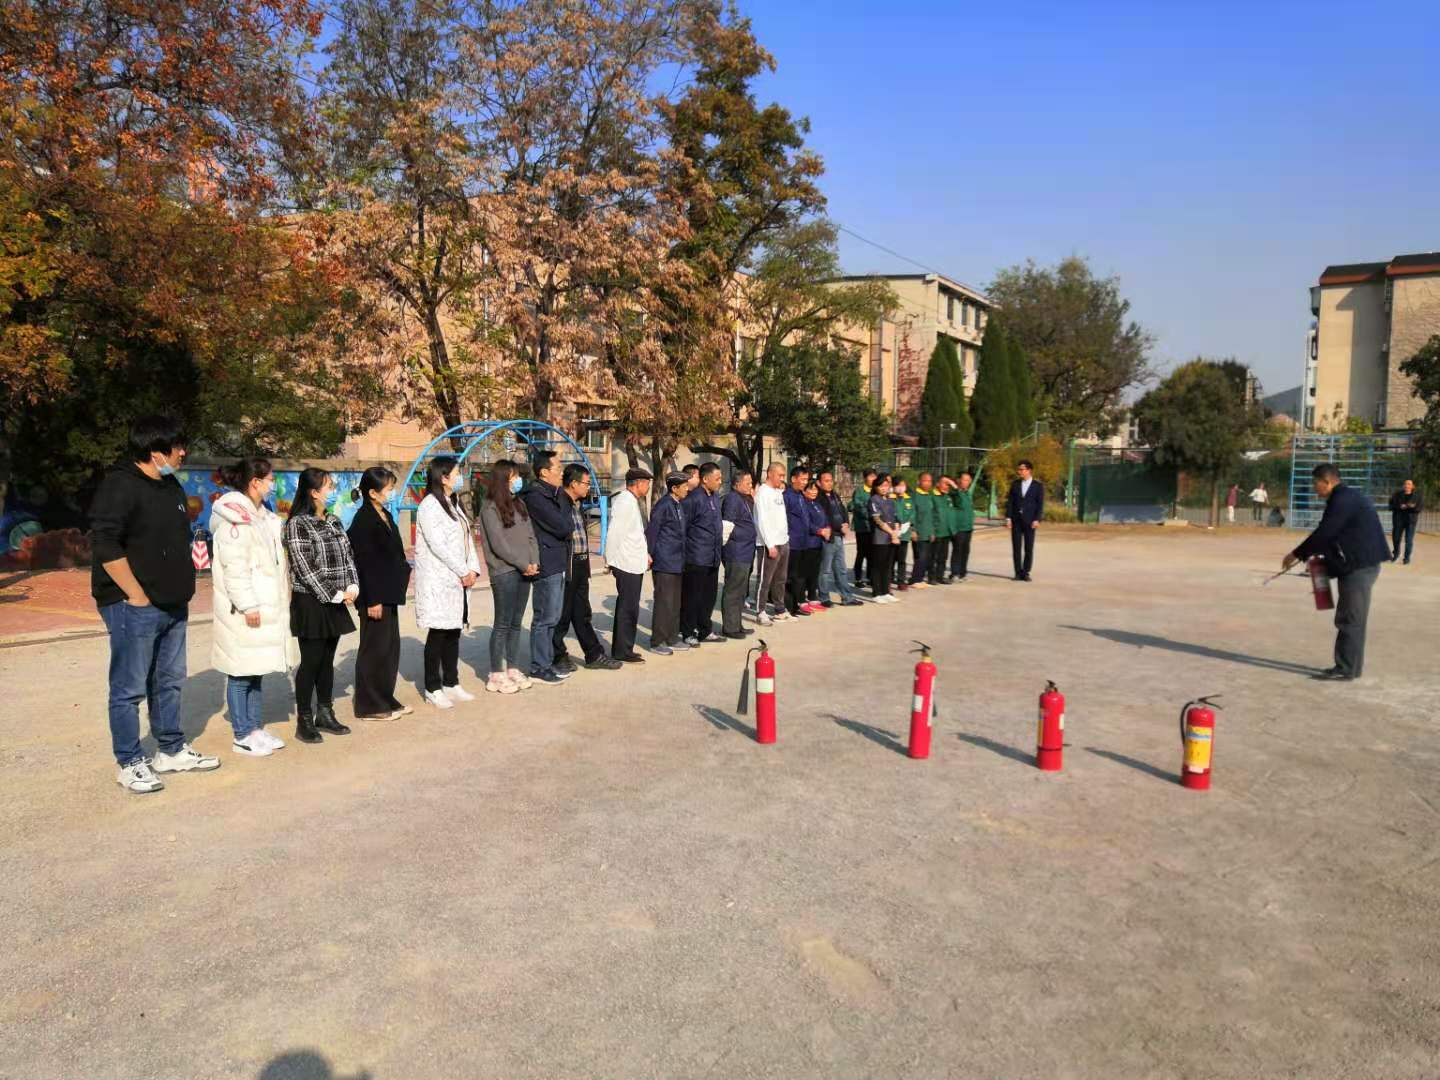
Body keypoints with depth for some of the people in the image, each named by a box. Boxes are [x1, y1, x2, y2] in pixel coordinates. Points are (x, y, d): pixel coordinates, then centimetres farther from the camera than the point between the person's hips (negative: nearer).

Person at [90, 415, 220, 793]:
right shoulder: (120, 485, -14)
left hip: (173, 605, 9)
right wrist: (136, 595, -19)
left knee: (169, 682, 17)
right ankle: (129, 764, 10)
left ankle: (172, 751, 28)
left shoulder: (171, 486, 14)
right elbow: (105, 543, -21)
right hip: (134, 606, -9)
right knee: (130, 689, 1)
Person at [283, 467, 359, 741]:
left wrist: (352, 587, -5)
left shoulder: (334, 521, 12)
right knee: (311, 661, -2)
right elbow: (304, 567, -16)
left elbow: (348, 556, 11)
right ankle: (304, 721, 8)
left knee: (327, 660, 12)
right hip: (310, 602, -6)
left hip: (335, 602, 7)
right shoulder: (297, 523, -10)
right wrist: (334, 595, -15)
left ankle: (325, 714, 21)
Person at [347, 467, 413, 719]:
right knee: (374, 649, 0)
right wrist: (372, 600, -19)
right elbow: (365, 563, -18)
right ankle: (369, 706, 10)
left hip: (389, 593, 9)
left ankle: (386, 700, 24)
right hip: (375, 595, -9)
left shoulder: (385, 516, 12)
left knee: (391, 647, 14)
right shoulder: (363, 520, -15)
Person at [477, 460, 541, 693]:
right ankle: (496, 675, 6)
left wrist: (534, 562, -4)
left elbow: (530, 535, 12)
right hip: (504, 572, -6)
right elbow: (498, 544, -13)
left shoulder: (519, 504, 15)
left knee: (516, 622, 11)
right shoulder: (490, 508, -7)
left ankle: (513, 668, 18)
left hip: (524, 571, 7)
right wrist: (524, 564, -12)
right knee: (502, 624, -2)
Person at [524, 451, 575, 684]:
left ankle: (547, 662, 26)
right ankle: (539, 668, 5)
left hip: (559, 564, 10)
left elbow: (568, 524, 14)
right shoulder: (536, 497, -16)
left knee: (552, 617, 16)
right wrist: (567, 523, -1)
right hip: (547, 565, -10)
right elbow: (564, 527, -20)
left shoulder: (555, 494, 16)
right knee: (545, 618, -3)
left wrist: (565, 525, -6)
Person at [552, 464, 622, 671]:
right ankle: (558, 657, 16)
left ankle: (594, 655, 23)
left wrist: (585, 564, 18)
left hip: (580, 566, 9)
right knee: (562, 614, 4)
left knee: (582, 614, 16)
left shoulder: (578, 504, 14)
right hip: (565, 566, -9)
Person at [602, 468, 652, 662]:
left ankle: (622, 649, 24)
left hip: (635, 564, 10)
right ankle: (623, 652, 3)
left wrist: (644, 553, 16)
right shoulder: (624, 502, -16)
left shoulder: (633, 501, 15)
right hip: (627, 564, -10)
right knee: (628, 608, -4)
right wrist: (610, 560, -15)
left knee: (627, 607, 15)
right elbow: (614, 533, -19)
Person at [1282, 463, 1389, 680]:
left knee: (1350, 620, -6)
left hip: (1359, 567, -10)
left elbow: (1324, 532, -20)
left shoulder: (1343, 500, -17)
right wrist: (1319, 554, 14)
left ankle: (1346, 669, -1)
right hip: (1357, 565, 10)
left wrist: (1297, 554, -11)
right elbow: (1333, 533, 20)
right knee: (1349, 619, 15)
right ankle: (1349, 666, 21)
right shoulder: (1348, 497, 16)